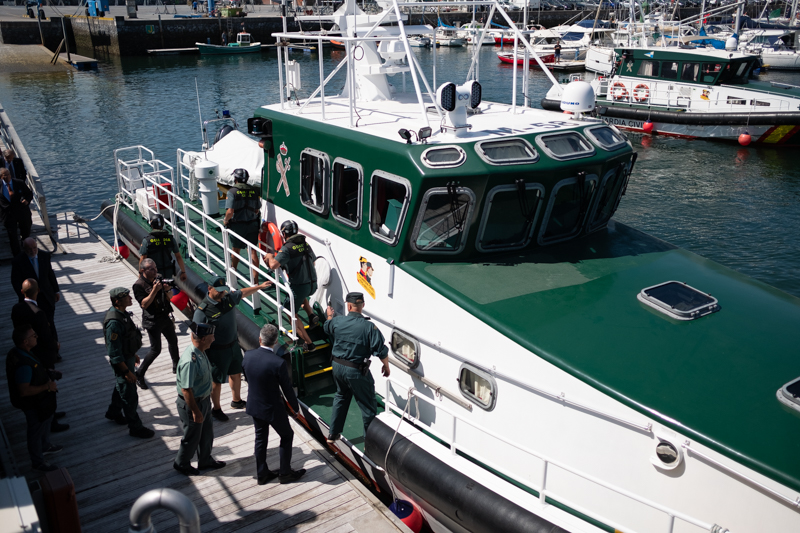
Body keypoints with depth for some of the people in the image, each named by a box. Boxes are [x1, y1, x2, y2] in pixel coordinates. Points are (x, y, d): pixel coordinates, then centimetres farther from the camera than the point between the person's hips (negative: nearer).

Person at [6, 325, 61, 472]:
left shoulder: (17, 352, -8)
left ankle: (45, 446, 56)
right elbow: (24, 391, -36)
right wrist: (47, 386, -28)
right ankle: (38, 461, 35)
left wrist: (46, 371, 5)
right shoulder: (23, 364, -40)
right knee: (36, 431, 13)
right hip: (33, 404, -10)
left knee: (46, 420, 31)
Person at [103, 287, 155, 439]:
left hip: (128, 356, 10)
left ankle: (113, 412, 50)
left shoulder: (123, 313, -1)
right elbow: (114, 352, -28)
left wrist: (134, 355, 23)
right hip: (122, 361, -10)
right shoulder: (114, 322, -32)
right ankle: (135, 427, 17)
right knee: (130, 396, 3)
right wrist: (126, 371, -24)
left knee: (122, 387, 28)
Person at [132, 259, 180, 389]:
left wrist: (167, 290, -14)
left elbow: (169, 297, 8)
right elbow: (144, 304, -24)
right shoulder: (139, 285, -17)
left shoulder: (159, 279, 2)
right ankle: (139, 374, 8)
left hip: (166, 317, 7)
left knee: (173, 341, 19)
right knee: (156, 349, -7)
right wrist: (154, 290, -32)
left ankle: (176, 366, 41)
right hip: (152, 321, -7)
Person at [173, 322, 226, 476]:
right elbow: (186, 390, -29)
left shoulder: (200, 352, -4)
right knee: (192, 436, 13)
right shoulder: (190, 361, -34)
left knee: (207, 432, 24)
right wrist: (195, 411, -22)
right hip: (191, 404, -9)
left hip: (203, 399, 9)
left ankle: (205, 460, 45)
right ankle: (181, 463, 38)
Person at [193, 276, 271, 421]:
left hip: (234, 345, 7)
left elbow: (243, 292, 16)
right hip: (217, 351, -7)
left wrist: (259, 286, 24)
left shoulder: (228, 297, -5)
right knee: (217, 381, 10)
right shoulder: (202, 311, -25)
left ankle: (237, 401, 47)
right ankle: (216, 409, 31)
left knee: (236, 374, 23)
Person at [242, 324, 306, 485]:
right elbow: (287, 389, -17)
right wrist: (295, 407, 0)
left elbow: (247, 379, 5)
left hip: (254, 405, 5)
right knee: (287, 436, 17)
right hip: (272, 409, -5)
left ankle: (262, 474, 35)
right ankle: (285, 473, 28)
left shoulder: (248, 356, -12)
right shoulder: (278, 363, -29)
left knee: (260, 438, 22)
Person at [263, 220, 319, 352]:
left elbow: (274, 265, -29)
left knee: (292, 313, 12)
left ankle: (308, 343, 9)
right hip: (313, 284, 7)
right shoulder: (306, 244, 6)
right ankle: (312, 315, 17)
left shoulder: (287, 249, -17)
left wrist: (270, 256, -6)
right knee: (301, 295, 40)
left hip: (299, 286, -7)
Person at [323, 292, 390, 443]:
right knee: (368, 406, 9)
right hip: (356, 371, -5)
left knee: (341, 397, 28)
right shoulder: (369, 327, -20)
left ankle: (333, 433, 37)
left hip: (337, 367, 5)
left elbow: (327, 327, 20)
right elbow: (382, 351, -18)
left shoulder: (336, 321, -6)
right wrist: (386, 366, 2)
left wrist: (330, 316, 43)